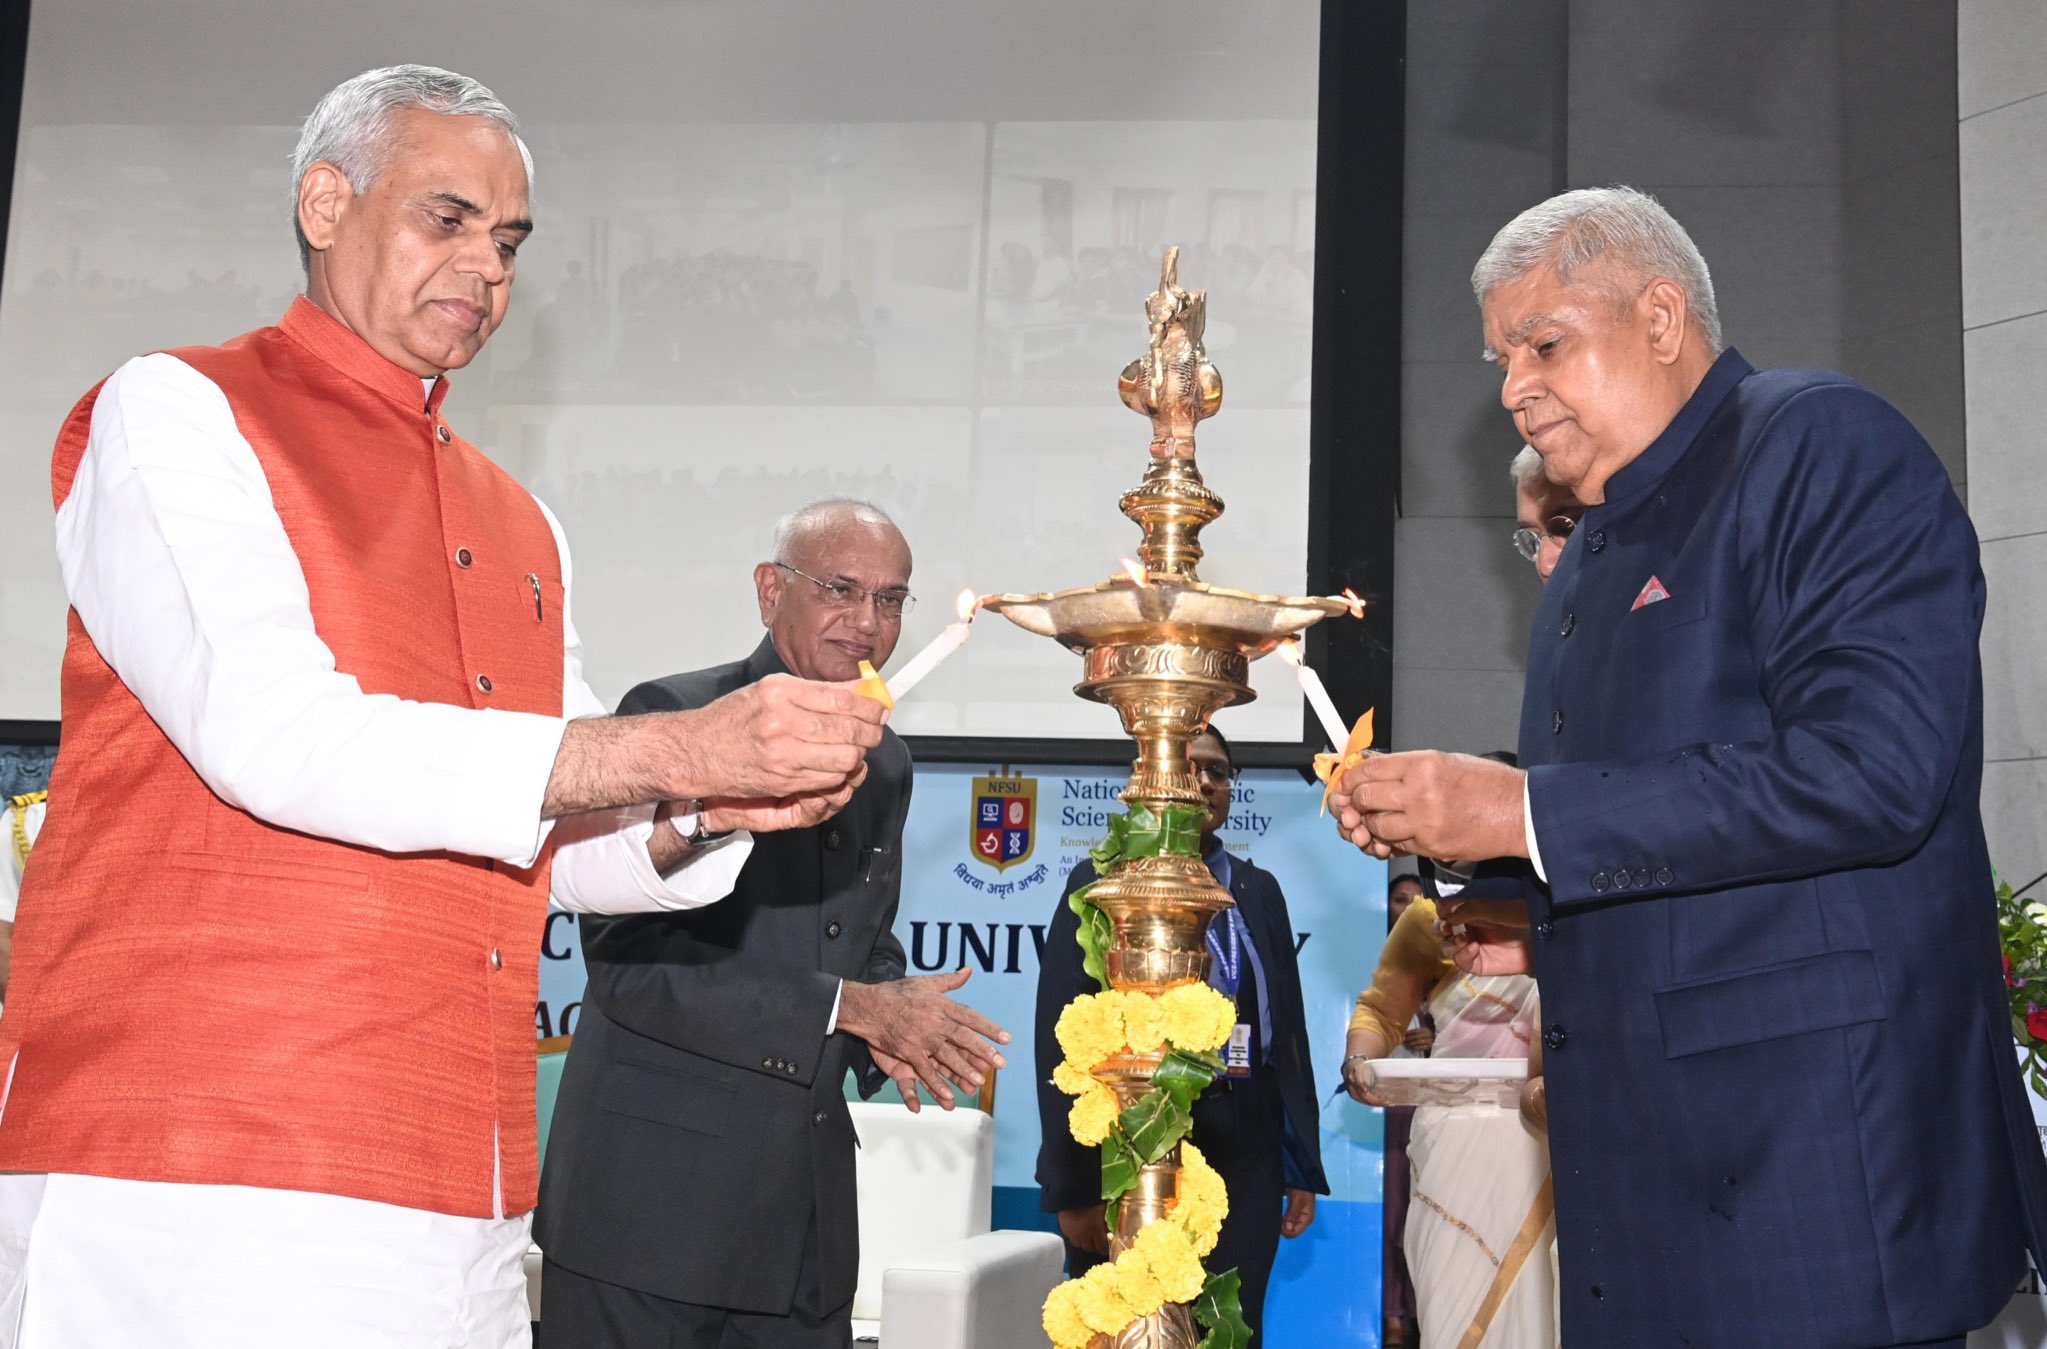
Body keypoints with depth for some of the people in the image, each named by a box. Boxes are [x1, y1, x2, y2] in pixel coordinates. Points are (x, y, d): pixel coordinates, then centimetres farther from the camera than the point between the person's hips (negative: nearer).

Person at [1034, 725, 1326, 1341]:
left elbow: (1289, 1029, 10)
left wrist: (1303, 1167, 5)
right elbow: (1063, 1038, -4)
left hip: (1245, 1156, 3)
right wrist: (1073, 1187, -10)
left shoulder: (1259, 890, 13)